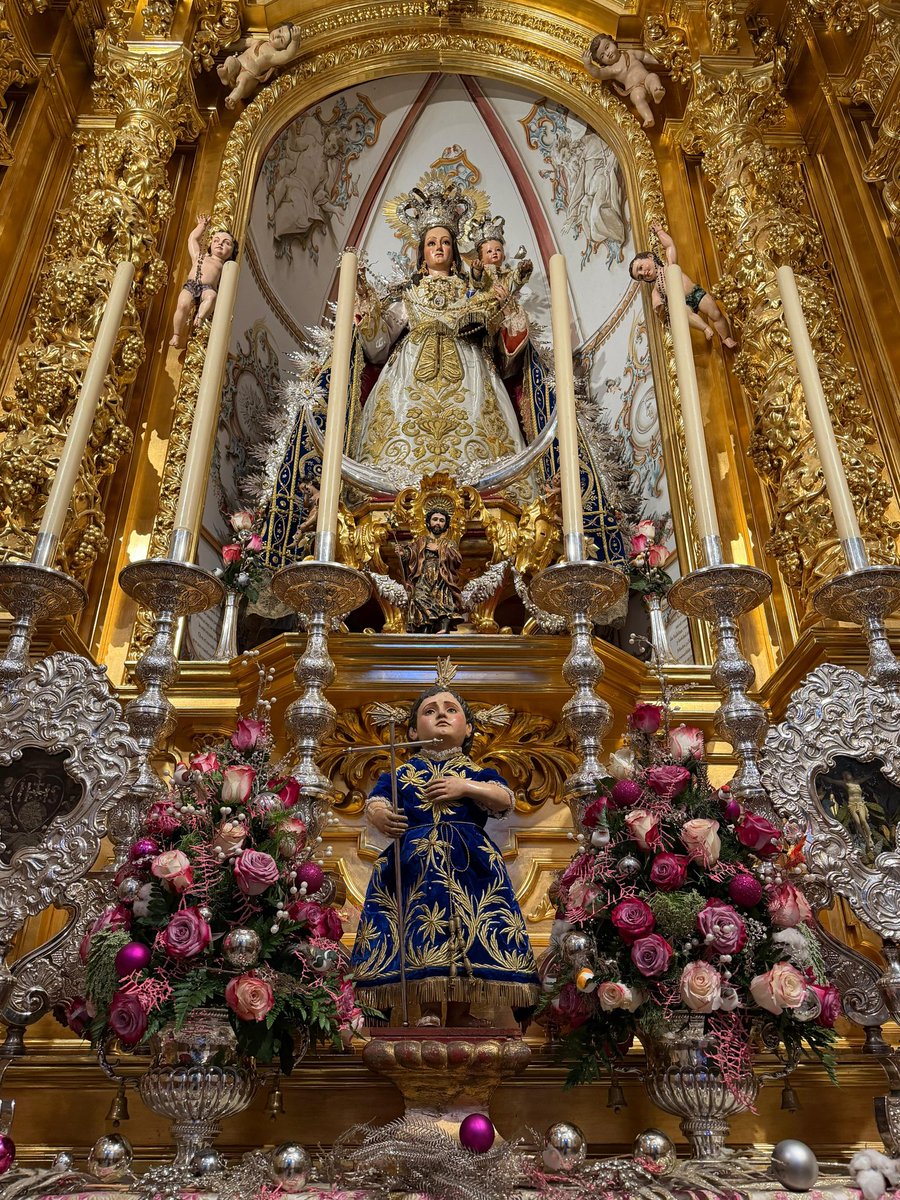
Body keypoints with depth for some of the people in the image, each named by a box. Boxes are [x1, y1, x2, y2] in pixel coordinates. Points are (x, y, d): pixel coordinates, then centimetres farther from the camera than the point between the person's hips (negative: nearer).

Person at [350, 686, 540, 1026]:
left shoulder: (478, 773, 12)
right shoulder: (401, 774, 12)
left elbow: (505, 800, -3)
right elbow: (374, 802, -1)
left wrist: (465, 787, -14)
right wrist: (379, 817, -25)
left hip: (469, 867, 0)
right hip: (414, 866, 0)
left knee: (467, 931, -3)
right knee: (421, 932, -6)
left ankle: (460, 1012, 13)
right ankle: (428, 1011, 10)